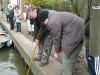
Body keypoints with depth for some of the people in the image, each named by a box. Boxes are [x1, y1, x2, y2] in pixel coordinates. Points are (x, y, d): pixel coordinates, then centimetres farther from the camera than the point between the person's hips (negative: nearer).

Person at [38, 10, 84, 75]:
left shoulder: (53, 22, -16)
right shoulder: (54, 16, 17)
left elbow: (56, 38, -9)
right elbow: (60, 34, 18)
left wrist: (57, 52, 4)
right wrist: (62, 46, 16)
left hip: (75, 32, -11)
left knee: (67, 56, -2)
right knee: (72, 55, 18)